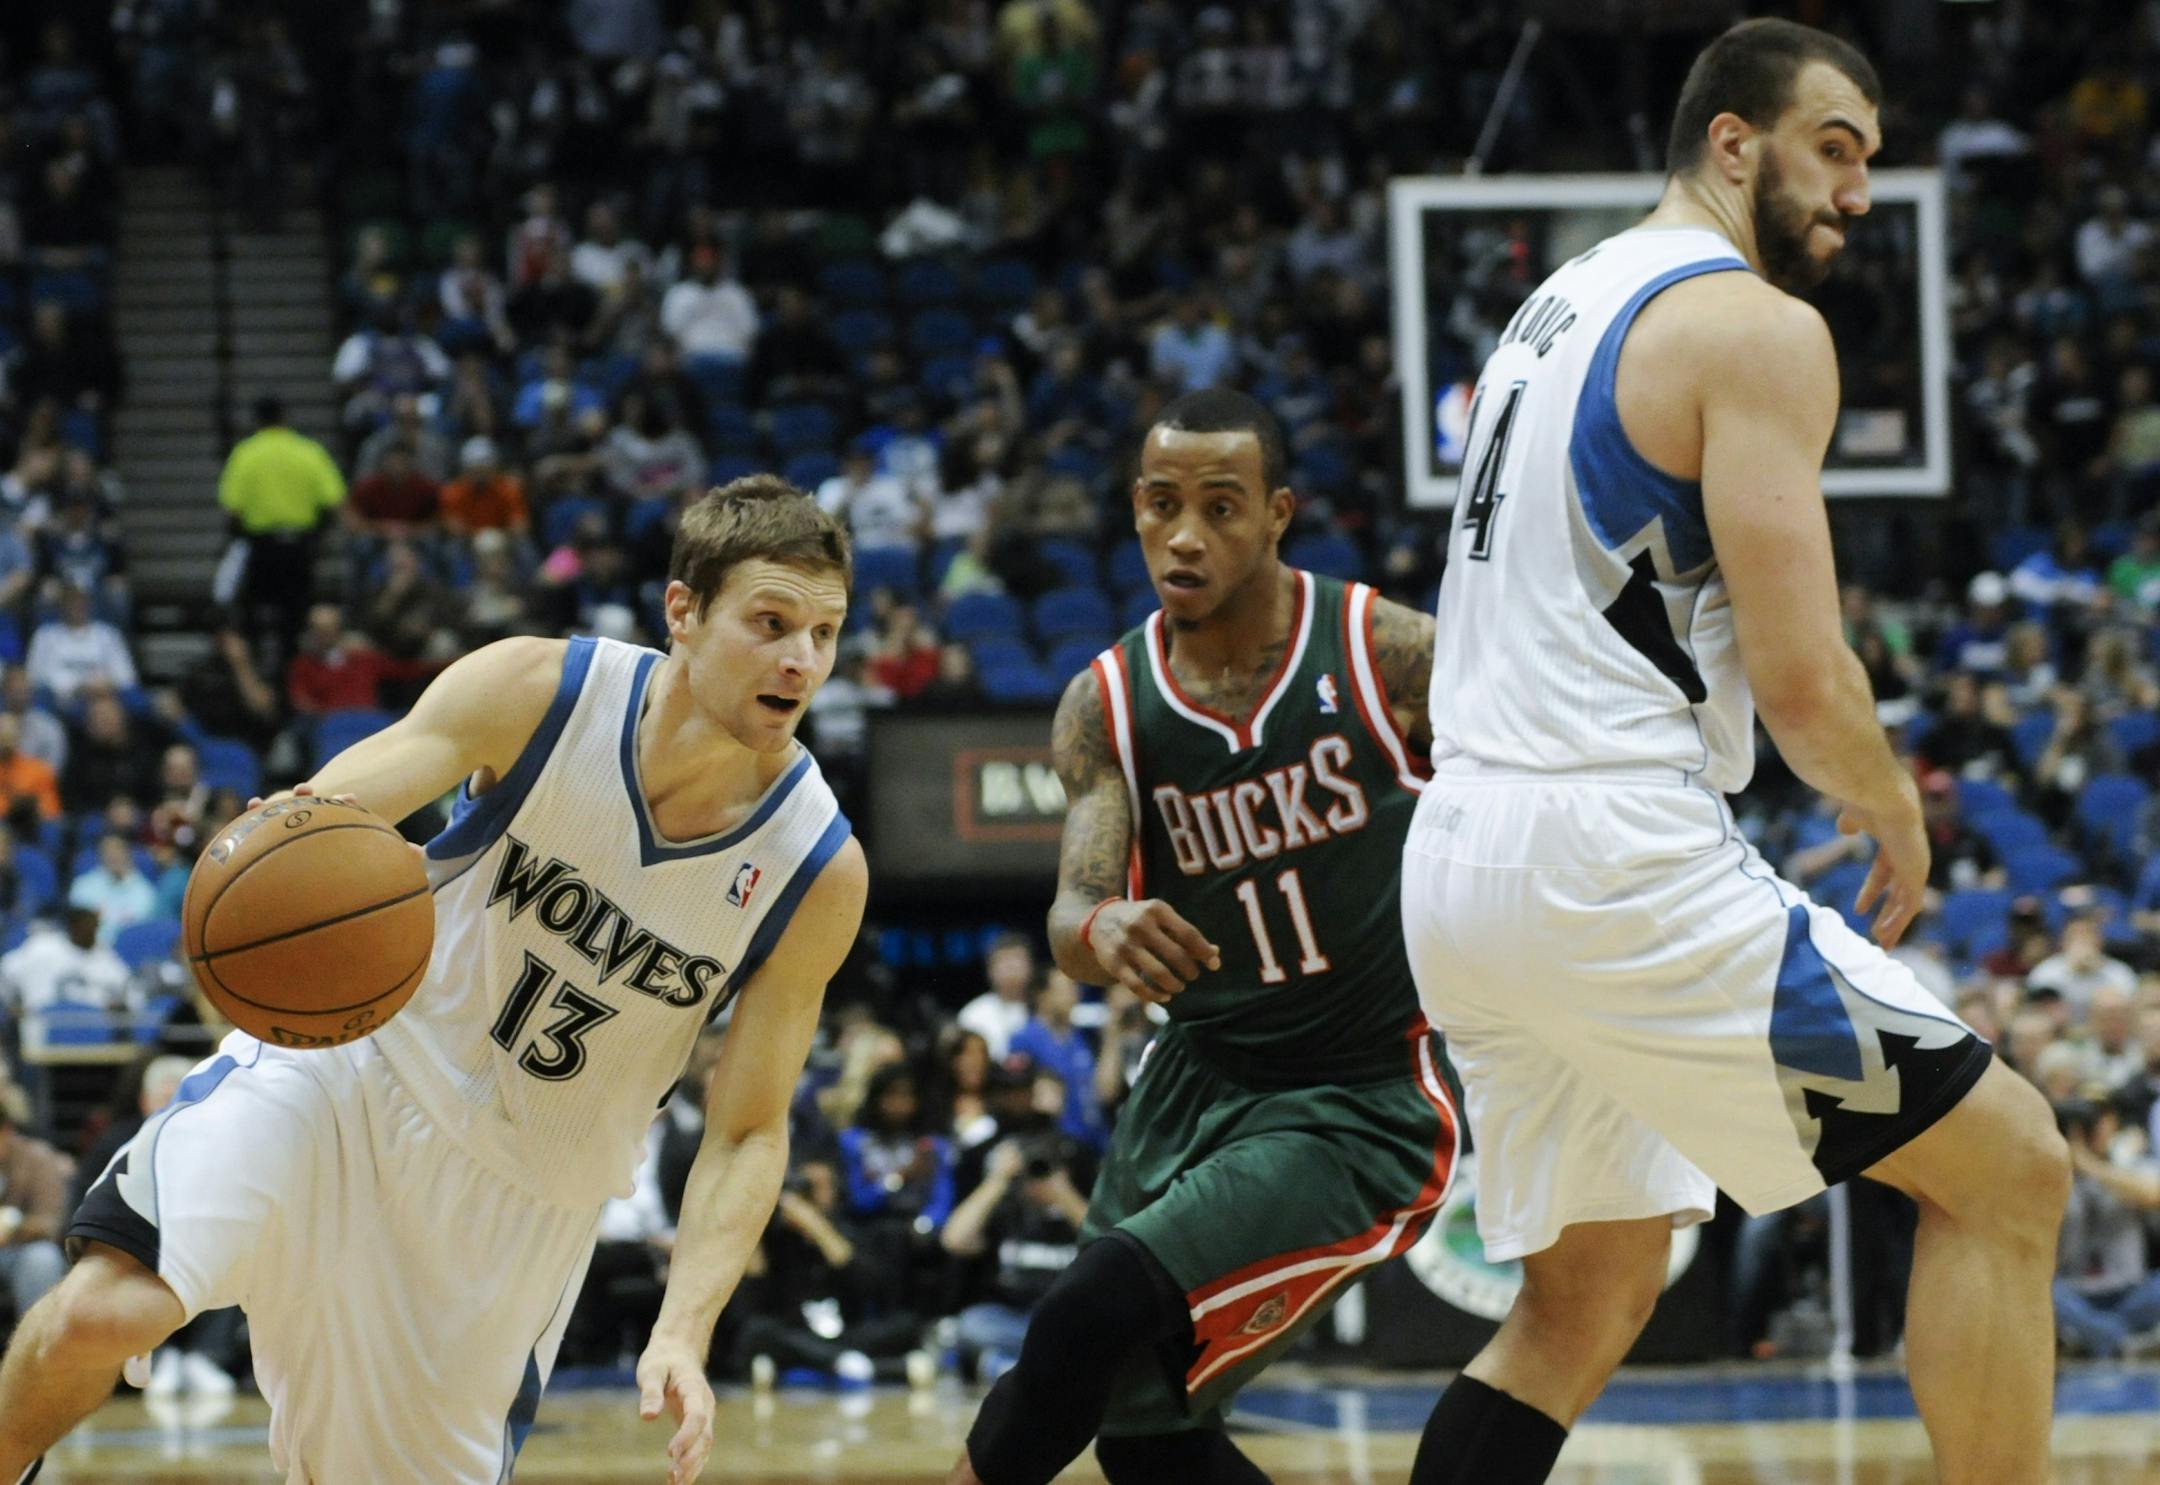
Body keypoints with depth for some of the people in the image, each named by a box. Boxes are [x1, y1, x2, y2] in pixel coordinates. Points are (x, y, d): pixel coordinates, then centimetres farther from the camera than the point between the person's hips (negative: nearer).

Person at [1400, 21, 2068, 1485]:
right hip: (1617, 856, -9)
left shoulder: (1553, 310, 21)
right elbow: (1801, 680, -15)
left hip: (1457, 862, 9)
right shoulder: (1755, 325, -8)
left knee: (1588, 1301, 19)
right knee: (2006, 1164, -1)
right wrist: (1897, 813, 4)